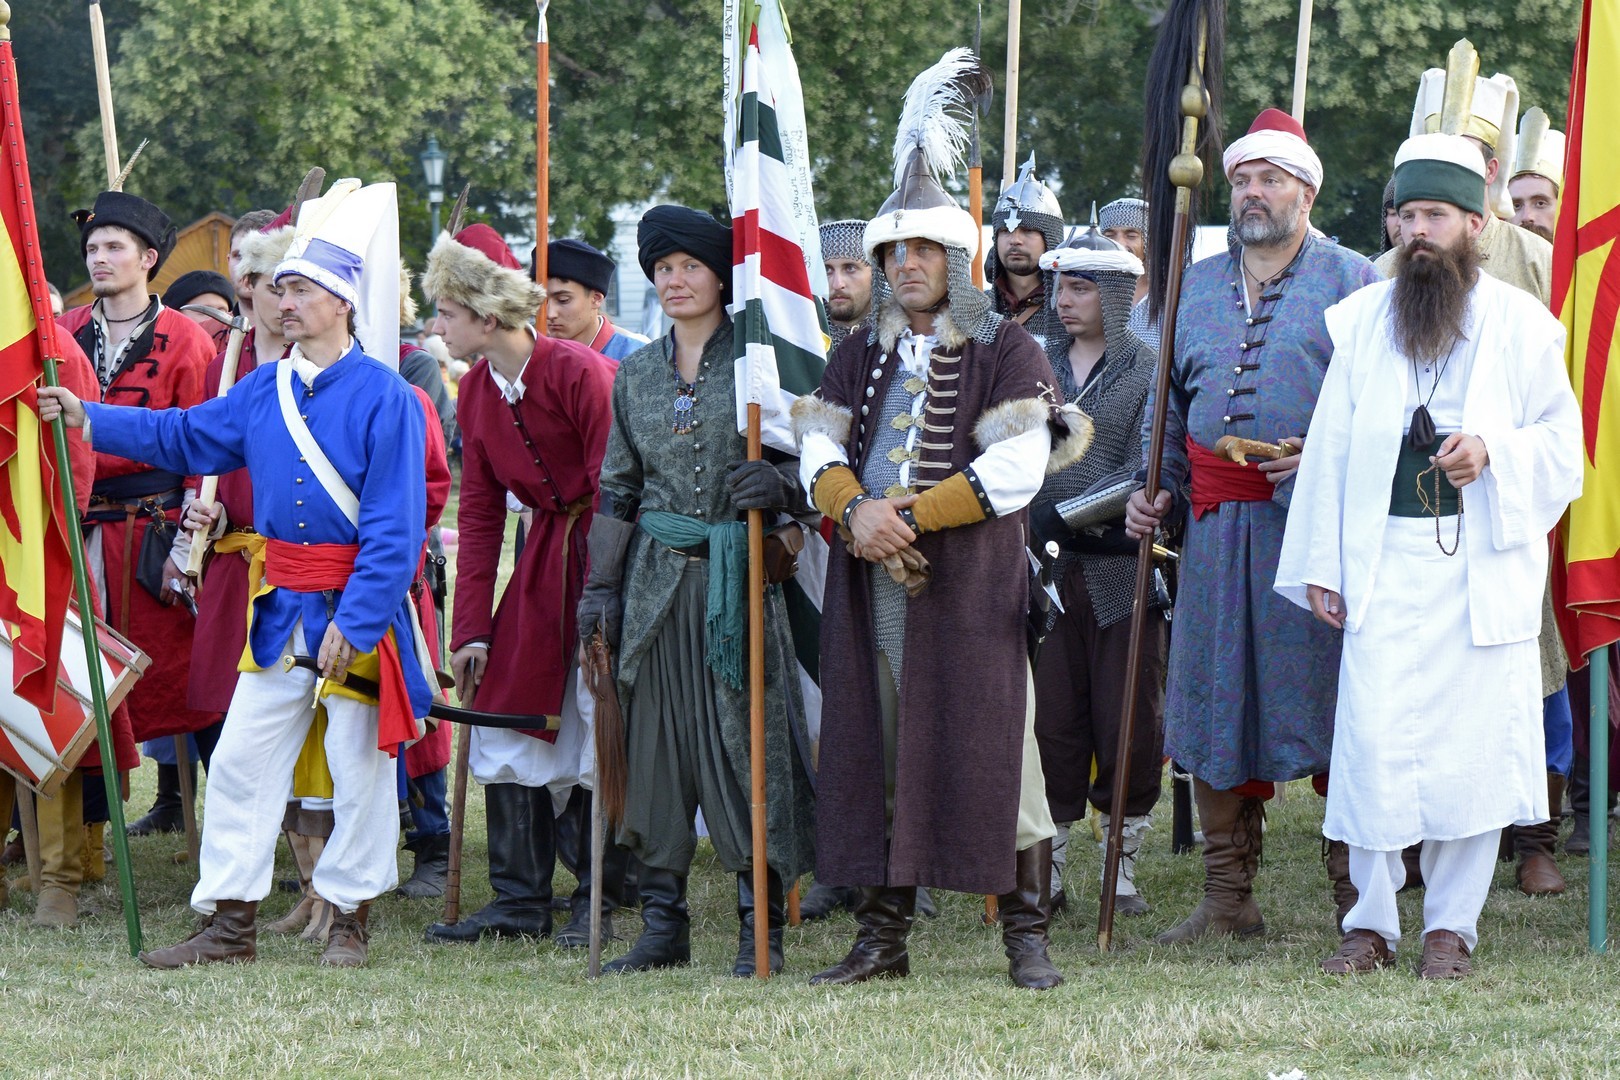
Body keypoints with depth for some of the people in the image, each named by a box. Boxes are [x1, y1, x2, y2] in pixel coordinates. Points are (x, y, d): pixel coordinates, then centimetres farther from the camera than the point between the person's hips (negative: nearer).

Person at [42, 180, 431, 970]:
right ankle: (227, 925, 8)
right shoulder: (263, 390, 8)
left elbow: (395, 528, -15)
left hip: (359, 608, -6)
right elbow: (182, 436, 19)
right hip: (280, 609, 6)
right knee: (241, 761, 3)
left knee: (359, 766, 4)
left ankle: (350, 920, 17)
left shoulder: (384, 398, -11)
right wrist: (91, 421, 9)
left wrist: (355, 620, -20)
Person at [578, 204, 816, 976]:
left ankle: (760, 926, 0)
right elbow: (617, 490, 16)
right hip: (657, 584, 4)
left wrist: (779, 485, -23)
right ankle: (663, 924, 9)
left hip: (737, 580, -4)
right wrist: (600, 586, 8)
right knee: (654, 743, 3)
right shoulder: (636, 376, 12)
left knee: (746, 739, -5)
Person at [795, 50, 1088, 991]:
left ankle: (1027, 937, -2)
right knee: (877, 757, 5)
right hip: (874, 588, 5)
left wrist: (911, 514, -15)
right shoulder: (861, 358, 17)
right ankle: (883, 939, 11)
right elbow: (820, 445, 6)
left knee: (996, 753, -6)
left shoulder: (1007, 351, 0)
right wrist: (857, 512, -15)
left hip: (973, 585, -5)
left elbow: (1015, 470, -11)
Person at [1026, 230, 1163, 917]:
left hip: (1123, 570, -3)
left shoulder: (1149, 371, -1)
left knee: (1129, 725, 1)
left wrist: (1061, 514, -15)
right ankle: (1046, 869, 6)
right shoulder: (1038, 366, 11)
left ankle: (1123, 871, 12)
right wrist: (1026, 531, -7)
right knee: (1050, 723, 1)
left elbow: (1144, 476, -10)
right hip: (1049, 573, 3)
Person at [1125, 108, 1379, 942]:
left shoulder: (1350, 282, 3)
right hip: (1217, 523, 5)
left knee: (1334, 703, -5)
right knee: (1213, 704, 5)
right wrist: (1155, 494, 13)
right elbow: (1171, 408, 25)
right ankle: (1227, 898, 14)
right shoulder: (1194, 289, 18)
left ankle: (1357, 897, 2)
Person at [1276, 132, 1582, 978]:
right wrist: (1321, 565, 6)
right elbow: (1331, 448, 10)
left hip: (1482, 564, -1)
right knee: (1371, 736, -7)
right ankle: (1372, 920, 4)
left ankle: (1450, 924, 10)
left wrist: (1493, 454, -13)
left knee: (1474, 737, -1)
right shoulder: (1361, 322, 9)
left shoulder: (1521, 325, 4)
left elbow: (1561, 444, 7)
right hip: (1385, 559, 1)